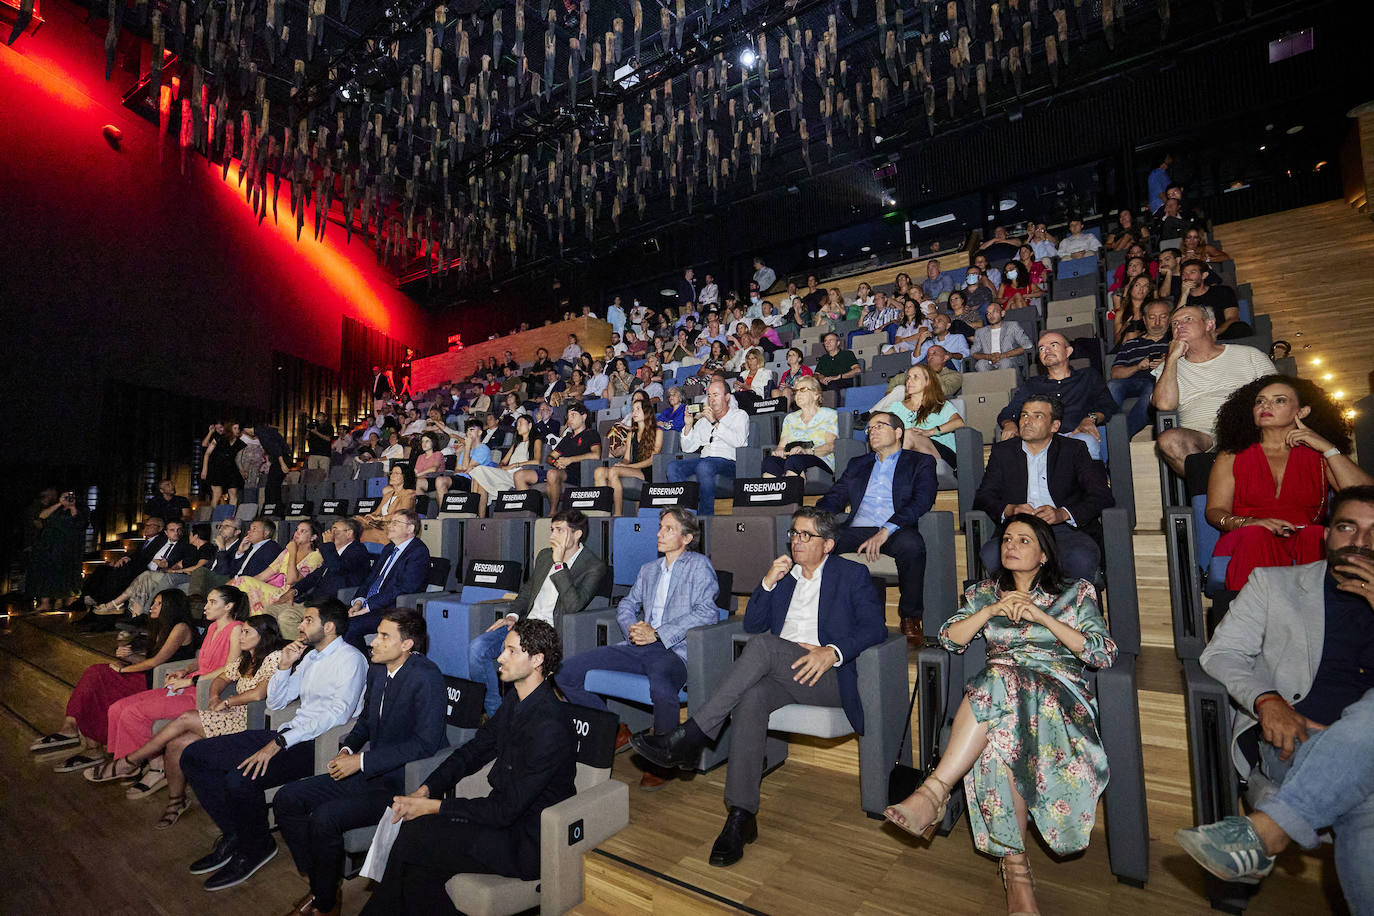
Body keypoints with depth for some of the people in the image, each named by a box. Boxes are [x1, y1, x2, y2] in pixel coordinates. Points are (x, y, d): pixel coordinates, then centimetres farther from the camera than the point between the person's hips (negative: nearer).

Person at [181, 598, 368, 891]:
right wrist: (284, 666, 5)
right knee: (193, 756, 3)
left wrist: (278, 743, -27)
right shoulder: (310, 656, 18)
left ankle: (256, 848, 0)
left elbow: (338, 712, -24)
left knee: (240, 779, -30)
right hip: (289, 733, 10)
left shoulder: (350, 659, -12)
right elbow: (275, 702, 22)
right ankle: (234, 836, 11)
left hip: (318, 743, -10)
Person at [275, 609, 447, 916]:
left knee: (324, 819, -23)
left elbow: (425, 743, -24)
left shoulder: (426, 677, -22)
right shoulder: (376, 670, 5)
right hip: (368, 774, 9)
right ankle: (319, 883, 14)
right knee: (286, 800, 1)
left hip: (402, 784, -9)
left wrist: (362, 760, -20)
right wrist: (348, 748, 1)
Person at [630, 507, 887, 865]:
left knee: (763, 645, -32)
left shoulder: (853, 574, 8)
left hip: (827, 676, -4)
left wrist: (832, 651, -21)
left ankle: (690, 737, -31)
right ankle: (741, 816, -29)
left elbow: (875, 627, -5)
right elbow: (751, 624, 15)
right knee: (751, 696, -32)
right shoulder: (782, 573, 21)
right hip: (779, 673, 4)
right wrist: (768, 583, -1)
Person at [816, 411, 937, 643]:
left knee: (911, 544, -38)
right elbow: (835, 497, 20)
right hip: (855, 529, 3)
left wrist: (885, 531, -19)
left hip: (895, 531, -3)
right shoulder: (857, 465, 29)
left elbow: (922, 501, -2)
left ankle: (910, 616, -16)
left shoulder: (920, 462, 15)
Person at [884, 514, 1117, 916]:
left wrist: (1042, 616, -7)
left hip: (1057, 688, -2)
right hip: (998, 683, 3)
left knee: (999, 684, -39)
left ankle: (935, 789, -41)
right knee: (1001, 735, -36)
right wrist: (993, 610, -4)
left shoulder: (1076, 592, 15)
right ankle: (1015, 866, -32)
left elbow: (1104, 654, 2)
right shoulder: (985, 592, 22)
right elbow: (949, 639, 10)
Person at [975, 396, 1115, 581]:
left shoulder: (1074, 449, 13)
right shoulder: (1002, 452, 17)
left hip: (1064, 529, -1)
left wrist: (1062, 513, -16)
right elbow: (982, 498, 10)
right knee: (990, 556, -31)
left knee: (1081, 559, -35)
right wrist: (1009, 510, -13)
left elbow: (1103, 496, 2)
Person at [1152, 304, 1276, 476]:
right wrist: (1173, 357, 5)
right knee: (1168, 440, -35)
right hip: (1199, 434, -1)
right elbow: (1165, 404, -2)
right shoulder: (1169, 368, 20)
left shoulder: (1248, 355, 23)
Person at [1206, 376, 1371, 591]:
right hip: (1247, 544, -1)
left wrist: (1327, 448, 3)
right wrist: (1249, 523, -17)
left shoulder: (1317, 456, 18)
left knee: (1317, 535, -33)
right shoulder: (1231, 457, 14)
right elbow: (1214, 511, 5)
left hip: (1306, 541, 1)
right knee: (1256, 536, -35)